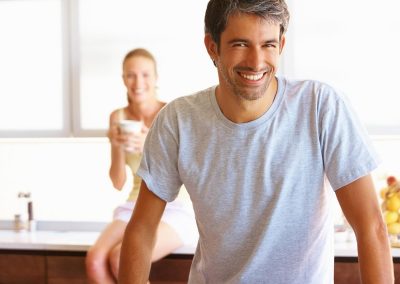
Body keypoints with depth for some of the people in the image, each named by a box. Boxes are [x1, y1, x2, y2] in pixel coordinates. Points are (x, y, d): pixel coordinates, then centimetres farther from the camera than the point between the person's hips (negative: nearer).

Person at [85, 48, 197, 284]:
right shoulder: (118, 117, 6)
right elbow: (118, 183, 5)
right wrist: (118, 147, -14)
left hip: (175, 209, -4)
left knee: (121, 259, -31)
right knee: (95, 260, -26)